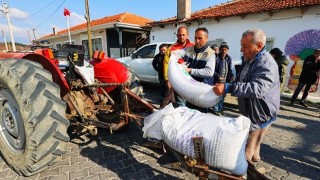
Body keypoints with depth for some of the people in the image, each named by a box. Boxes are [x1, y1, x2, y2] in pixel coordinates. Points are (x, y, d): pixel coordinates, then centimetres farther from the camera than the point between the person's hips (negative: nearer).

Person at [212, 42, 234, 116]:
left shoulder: (229, 58, 5)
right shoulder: (216, 58, -10)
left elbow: (230, 69, 10)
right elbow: (213, 70, -9)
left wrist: (231, 76, -7)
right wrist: (218, 77, -21)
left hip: (226, 81, 5)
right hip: (217, 80, -5)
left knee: (223, 96, 13)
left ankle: (220, 109, 28)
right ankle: (215, 110, 14)